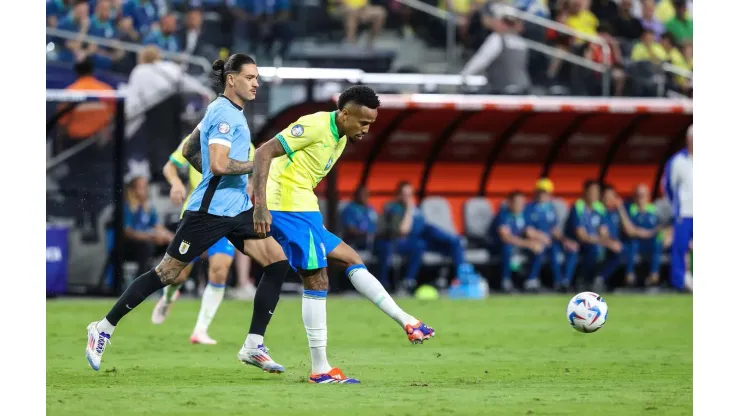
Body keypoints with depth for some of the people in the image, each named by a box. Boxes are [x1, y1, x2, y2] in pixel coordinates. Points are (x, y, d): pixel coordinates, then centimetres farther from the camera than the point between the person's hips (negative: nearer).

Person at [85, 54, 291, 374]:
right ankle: (104, 328, 11)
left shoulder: (227, 111, 15)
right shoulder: (224, 113, -14)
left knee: (277, 261, -4)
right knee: (166, 274, -3)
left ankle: (253, 347, -2)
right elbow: (218, 164, -26)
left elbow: (189, 151, 24)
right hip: (209, 211, -9)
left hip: (238, 209, 9)